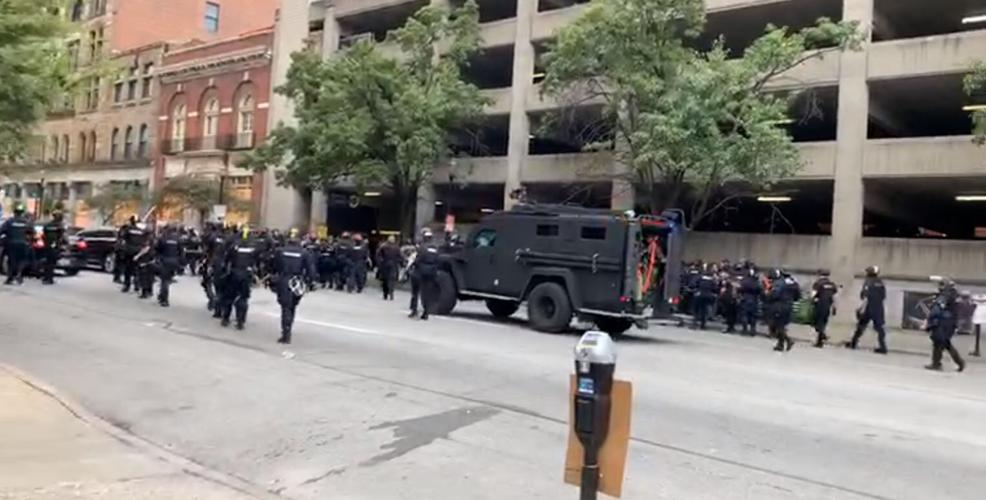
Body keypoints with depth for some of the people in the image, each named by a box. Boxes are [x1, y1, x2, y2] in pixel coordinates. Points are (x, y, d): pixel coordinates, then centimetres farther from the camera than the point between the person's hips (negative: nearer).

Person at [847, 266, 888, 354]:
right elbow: (884, 297, 13)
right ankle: (883, 347, -1)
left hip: (869, 308, -5)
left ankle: (853, 343, 11)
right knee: (879, 327, 5)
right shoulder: (881, 283, 10)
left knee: (861, 325, 6)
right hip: (879, 308, 5)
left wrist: (863, 308, -16)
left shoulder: (868, 282, -8)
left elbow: (866, 297, -16)